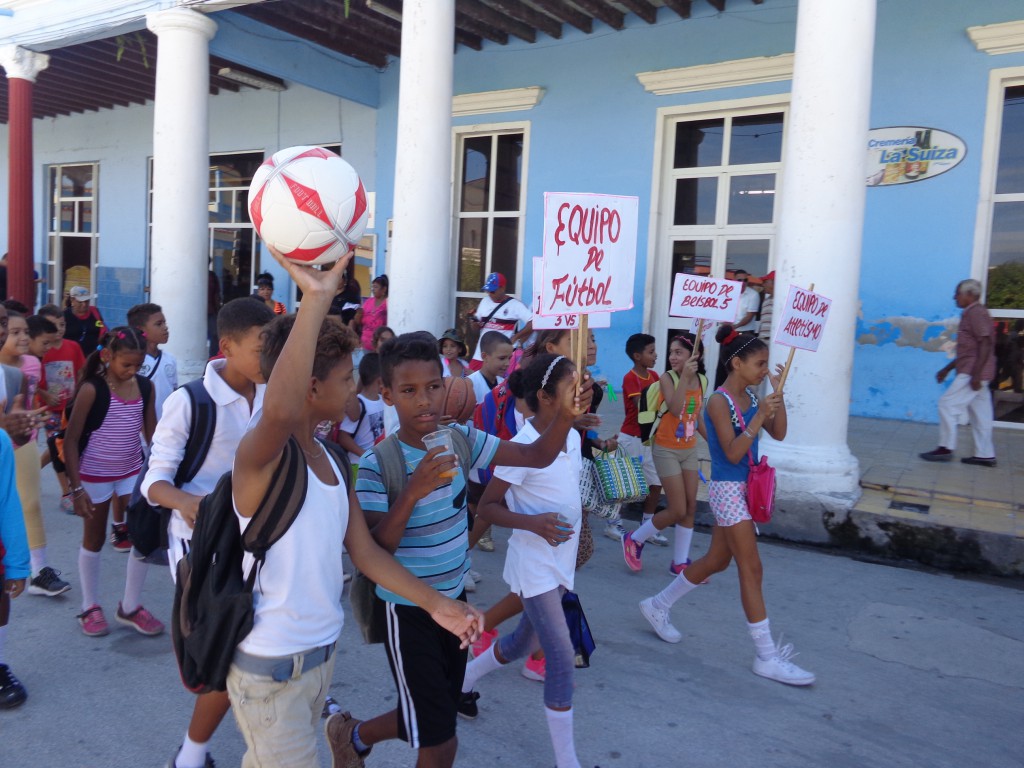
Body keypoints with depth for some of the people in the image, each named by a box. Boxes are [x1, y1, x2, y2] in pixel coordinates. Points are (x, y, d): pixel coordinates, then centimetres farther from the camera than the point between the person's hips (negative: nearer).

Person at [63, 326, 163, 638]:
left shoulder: (145, 387, -4)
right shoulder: (92, 389, -16)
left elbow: (151, 434, 4)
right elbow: (71, 440, -14)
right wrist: (77, 487, -17)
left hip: (133, 472, 4)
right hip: (94, 475, -4)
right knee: (94, 540, 11)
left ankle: (130, 607, 18)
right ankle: (90, 607, 28)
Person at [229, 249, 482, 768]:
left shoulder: (333, 460, 4)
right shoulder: (261, 455, -23)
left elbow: (364, 551, 6)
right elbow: (280, 411, -48)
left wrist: (434, 603, -1)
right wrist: (316, 298, -52)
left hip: (322, 655, 8)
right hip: (268, 670, -8)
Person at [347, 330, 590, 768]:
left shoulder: (460, 438, -4)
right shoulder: (377, 465, -20)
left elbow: (537, 456, -4)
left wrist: (566, 415, -22)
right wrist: (413, 493, -37)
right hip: (408, 611, -6)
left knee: (430, 723, 22)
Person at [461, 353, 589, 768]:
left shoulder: (573, 437, 1)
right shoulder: (522, 447, -22)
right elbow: (486, 507, -16)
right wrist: (532, 523, -29)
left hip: (562, 561, 8)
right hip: (534, 564, -8)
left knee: (525, 640, 22)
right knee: (562, 658, -5)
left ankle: (463, 679, 47)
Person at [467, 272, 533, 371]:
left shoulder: (515, 305, -8)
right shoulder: (484, 301, 11)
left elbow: (533, 323, -15)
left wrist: (515, 337, -14)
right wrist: (474, 319, -3)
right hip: (481, 353, 6)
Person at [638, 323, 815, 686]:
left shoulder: (750, 396, 8)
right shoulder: (719, 401, -16)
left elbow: (778, 434, 4)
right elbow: (733, 454, -20)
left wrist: (777, 393, -4)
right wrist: (759, 417, -27)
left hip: (745, 487, 9)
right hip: (728, 489, -9)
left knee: (716, 561, 17)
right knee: (751, 568, -5)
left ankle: (657, 606, 34)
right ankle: (767, 657, 4)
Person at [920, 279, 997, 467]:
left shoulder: (976, 313, -12)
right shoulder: (971, 314, 19)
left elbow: (985, 345, -20)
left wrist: (976, 374, -24)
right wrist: (947, 369, 24)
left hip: (973, 372, -10)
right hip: (971, 372, 10)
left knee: (948, 404, -9)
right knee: (979, 413, 9)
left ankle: (946, 448, -4)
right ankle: (985, 455, 12)